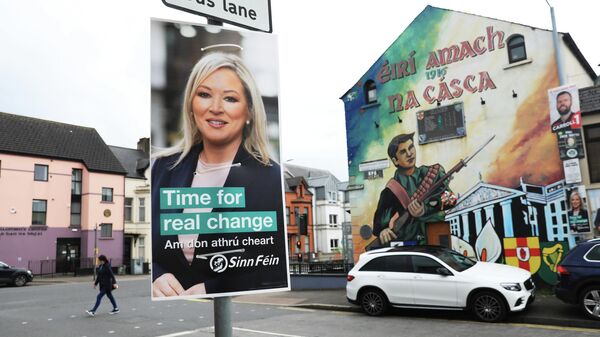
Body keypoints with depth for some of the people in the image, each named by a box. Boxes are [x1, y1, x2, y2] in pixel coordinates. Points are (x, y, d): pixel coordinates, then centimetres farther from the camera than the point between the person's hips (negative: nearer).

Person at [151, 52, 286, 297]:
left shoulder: (272, 180, -9)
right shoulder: (164, 167, 3)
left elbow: (279, 274, -8)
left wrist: (211, 291, -15)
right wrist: (154, 278, -11)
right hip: (166, 300, 4)